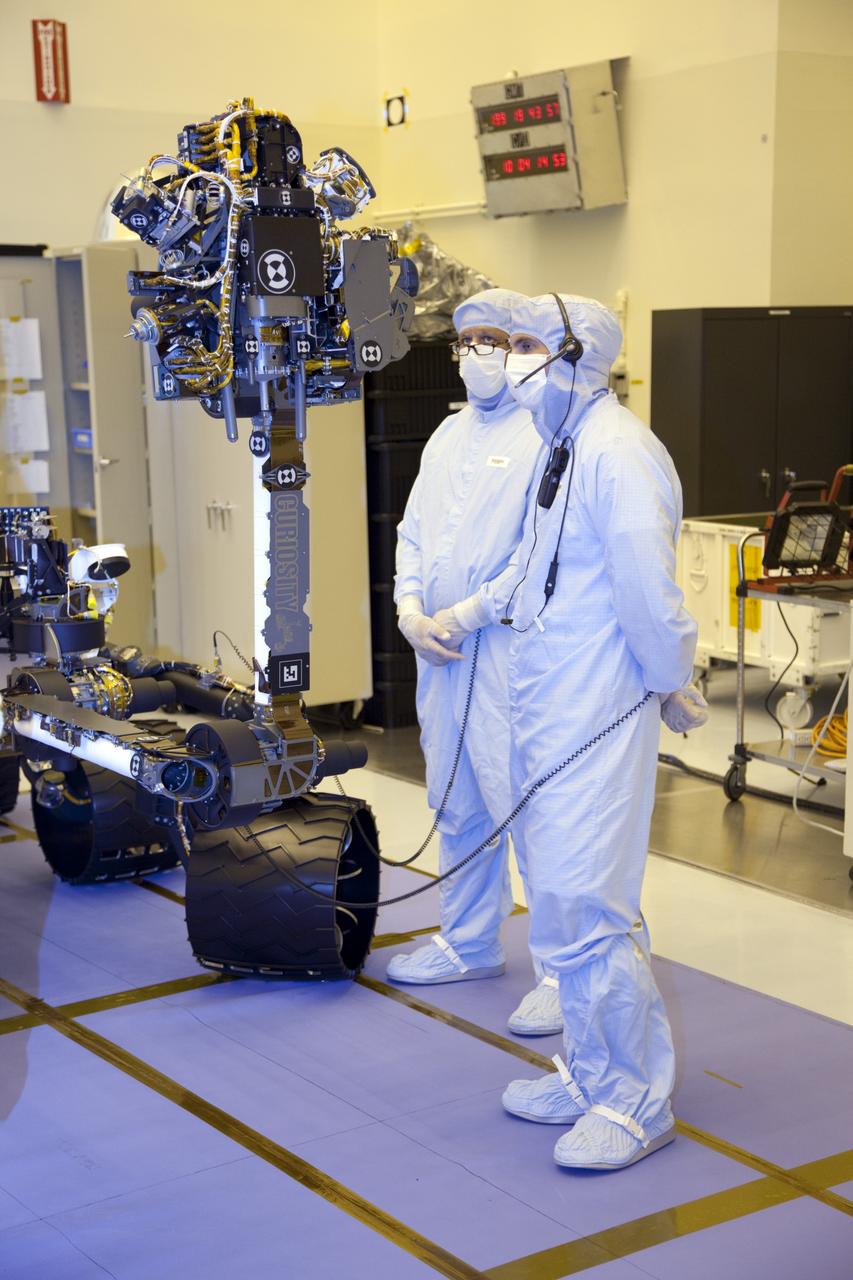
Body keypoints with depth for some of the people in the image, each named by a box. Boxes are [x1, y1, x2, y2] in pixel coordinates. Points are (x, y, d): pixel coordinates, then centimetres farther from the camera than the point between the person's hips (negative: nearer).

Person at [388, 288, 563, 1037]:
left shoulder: (547, 435, -9)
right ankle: (468, 944, 31)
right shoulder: (449, 434, 18)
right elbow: (413, 533, 18)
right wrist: (410, 608, 1)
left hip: (508, 653, -8)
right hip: (440, 649, 8)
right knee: (458, 808, 17)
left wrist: (466, 615, -17)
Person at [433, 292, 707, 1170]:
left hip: (595, 718, -10)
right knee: (564, 901, 15)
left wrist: (673, 688, -11)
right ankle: (591, 1076, 27)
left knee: (583, 908, -7)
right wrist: (480, 607, 29)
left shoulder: (617, 454, -18)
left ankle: (637, 1100, 7)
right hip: (545, 710, 10)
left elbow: (648, 587, -21)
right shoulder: (564, 447, 16)